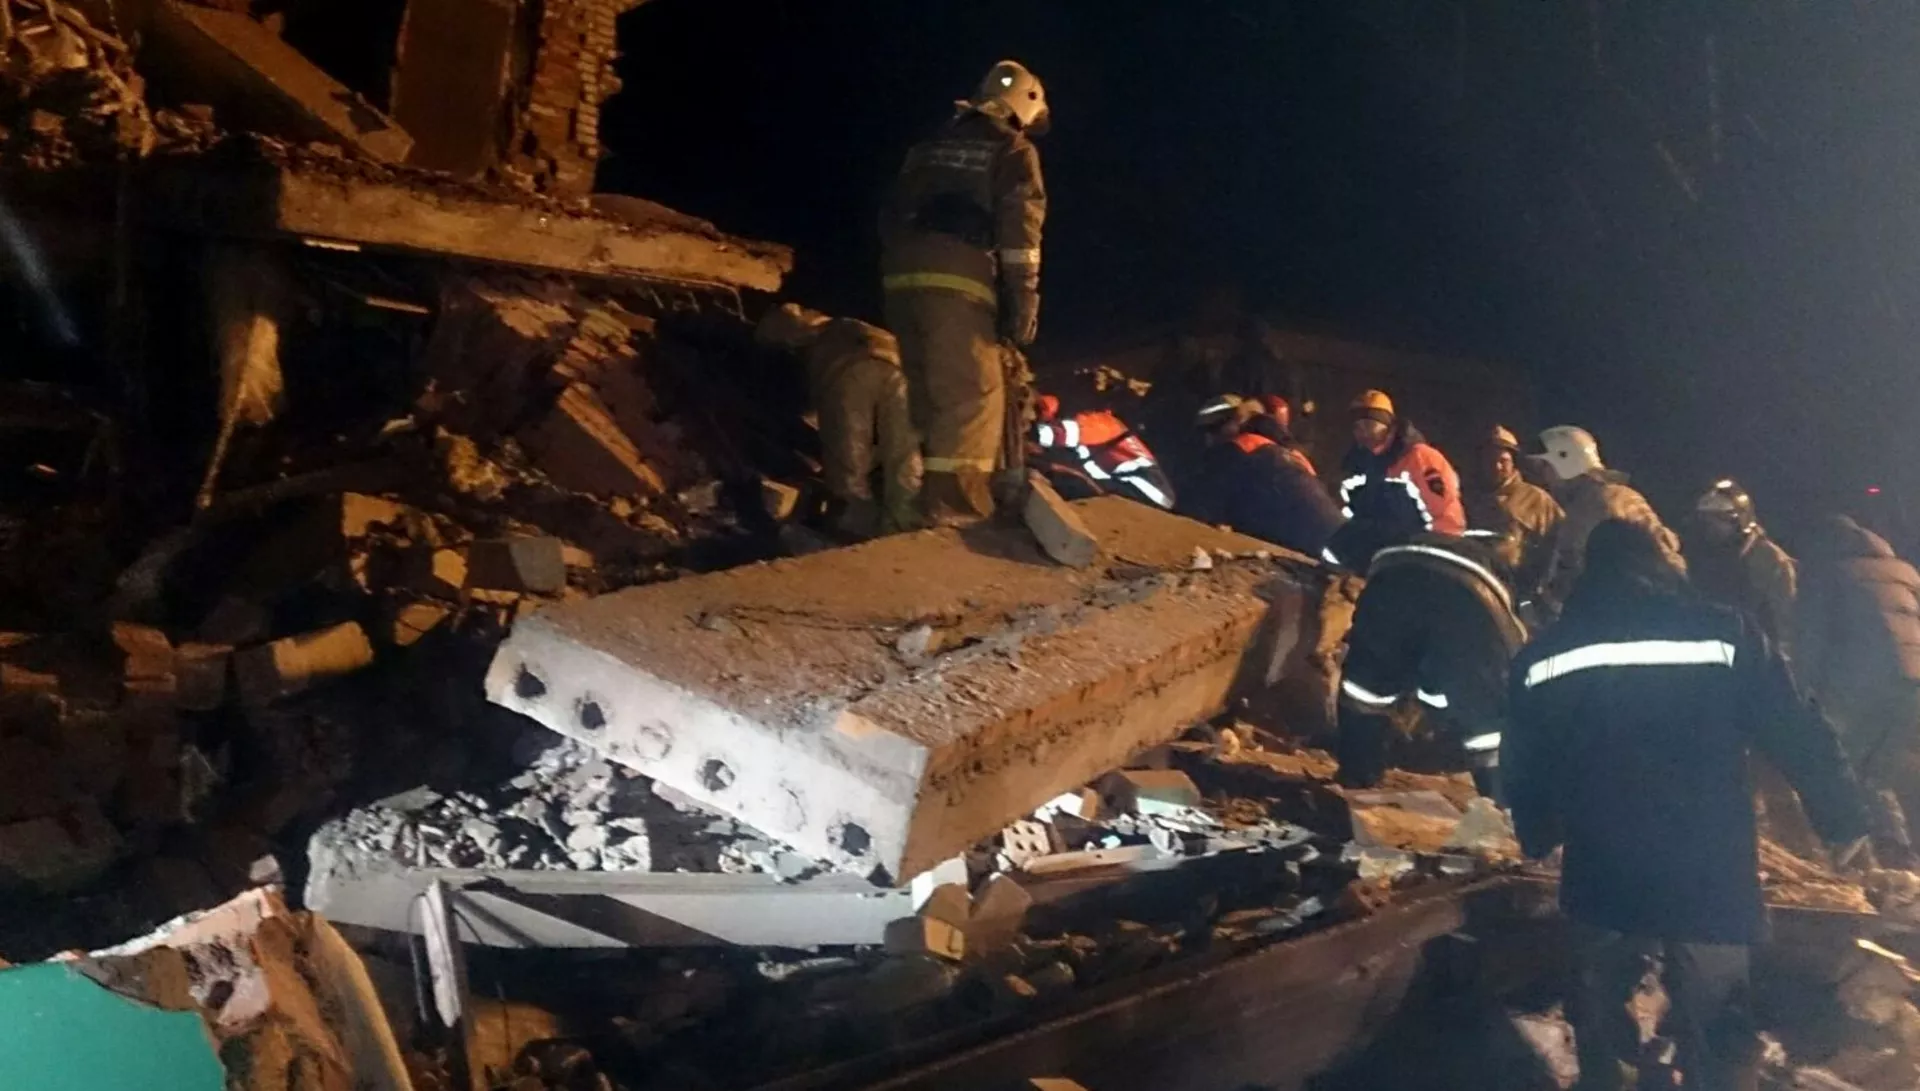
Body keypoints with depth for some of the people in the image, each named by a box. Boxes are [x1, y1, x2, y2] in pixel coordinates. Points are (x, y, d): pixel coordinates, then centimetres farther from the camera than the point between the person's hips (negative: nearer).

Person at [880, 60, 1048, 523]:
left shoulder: (932, 144, 26)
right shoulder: (1013, 150, 7)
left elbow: (893, 214, 23)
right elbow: (1020, 232, -4)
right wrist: (1025, 303, -5)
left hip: (902, 276, 7)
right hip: (958, 281, -7)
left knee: (925, 393, 15)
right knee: (973, 395, -5)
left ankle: (912, 498, 19)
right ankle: (956, 506, -13)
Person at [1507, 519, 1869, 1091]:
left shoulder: (1542, 656, 0)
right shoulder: (1725, 634, -7)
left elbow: (1521, 769, 9)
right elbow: (1800, 737, -6)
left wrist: (1539, 838, 27)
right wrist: (1844, 820, 9)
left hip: (1603, 879, 2)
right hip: (1711, 881, -2)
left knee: (1600, 1022, 22)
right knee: (1715, 1038, 13)